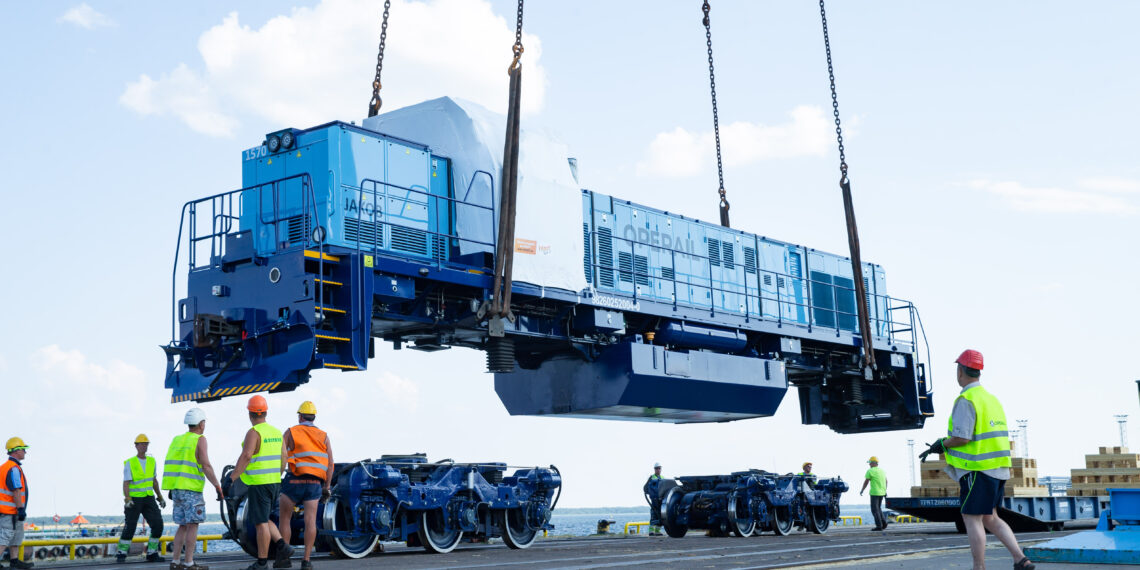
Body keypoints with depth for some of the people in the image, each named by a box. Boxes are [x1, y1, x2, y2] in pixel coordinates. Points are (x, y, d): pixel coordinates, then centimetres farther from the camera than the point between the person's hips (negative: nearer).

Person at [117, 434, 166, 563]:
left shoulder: (151, 461, 6)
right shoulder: (129, 463, -10)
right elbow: (125, 484, -16)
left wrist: (160, 497, 14)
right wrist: (127, 500, -32)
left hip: (148, 499, 4)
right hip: (134, 499, -4)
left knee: (158, 525, -10)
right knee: (130, 528, -8)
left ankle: (151, 554, -1)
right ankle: (121, 555, 10)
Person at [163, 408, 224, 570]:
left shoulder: (177, 440, 14)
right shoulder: (199, 440, -7)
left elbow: (168, 465, 15)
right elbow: (206, 466, -15)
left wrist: (171, 489, 23)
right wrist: (218, 487, -13)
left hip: (176, 489, 7)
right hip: (191, 490, -7)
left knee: (183, 526, 12)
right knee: (193, 525, -3)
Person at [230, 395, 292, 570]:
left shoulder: (253, 433, -13)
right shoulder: (276, 432, 11)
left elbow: (245, 457, -25)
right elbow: (282, 458, 17)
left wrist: (231, 479, -28)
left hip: (258, 484, -7)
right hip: (275, 483, 8)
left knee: (260, 523, -2)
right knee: (262, 520, 18)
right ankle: (282, 547, 3)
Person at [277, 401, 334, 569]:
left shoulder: (290, 433, 4)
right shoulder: (323, 436, 11)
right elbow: (330, 463, 5)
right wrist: (327, 487, 8)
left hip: (294, 480, -2)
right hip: (314, 484, 2)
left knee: (284, 519, 9)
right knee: (310, 521, -2)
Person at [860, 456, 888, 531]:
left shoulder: (870, 471, -10)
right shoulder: (882, 471, 11)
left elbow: (866, 482, -8)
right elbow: (886, 482, 17)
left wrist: (861, 491, 4)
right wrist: (885, 491, 26)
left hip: (874, 493, -7)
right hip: (882, 492, 7)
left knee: (875, 509, -1)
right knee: (878, 508, 20)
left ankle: (879, 526, -6)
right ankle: (884, 523, 10)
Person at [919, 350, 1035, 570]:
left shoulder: (965, 400, -14)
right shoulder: (992, 399, 15)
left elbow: (961, 438, -22)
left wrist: (941, 444, -5)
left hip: (979, 469, -9)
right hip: (998, 469, 9)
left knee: (972, 518, -2)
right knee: (989, 519, 15)